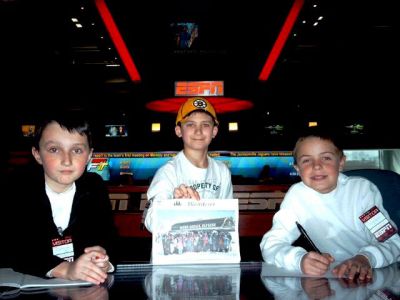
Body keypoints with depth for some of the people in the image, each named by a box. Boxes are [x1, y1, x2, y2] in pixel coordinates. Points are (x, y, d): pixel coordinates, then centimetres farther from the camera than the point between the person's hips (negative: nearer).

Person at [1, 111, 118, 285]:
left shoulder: (95, 186, -1)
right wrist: (65, 269, -31)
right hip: (32, 283, -2)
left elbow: (107, 234, -3)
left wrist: (102, 257, -27)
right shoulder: (17, 189, -9)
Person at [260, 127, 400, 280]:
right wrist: (300, 259, -34)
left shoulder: (363, 189, -8)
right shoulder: (296, 195, -8)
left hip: (373, 275, 0)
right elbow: (270, 244, -13)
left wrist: (366, 257, -32)